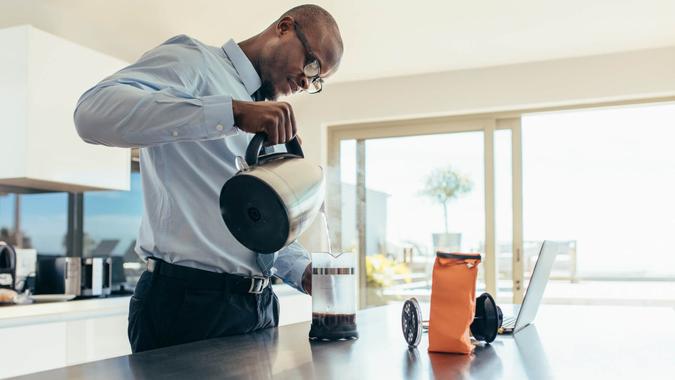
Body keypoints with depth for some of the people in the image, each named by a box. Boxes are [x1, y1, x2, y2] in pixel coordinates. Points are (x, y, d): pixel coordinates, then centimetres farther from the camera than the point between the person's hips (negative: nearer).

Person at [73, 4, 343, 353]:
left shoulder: (270, 127, 19)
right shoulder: (193, 60, -5)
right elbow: (93, 112, -24)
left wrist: (303, 271, 4)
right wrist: (233, 111, -31)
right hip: (188, 302, -8)